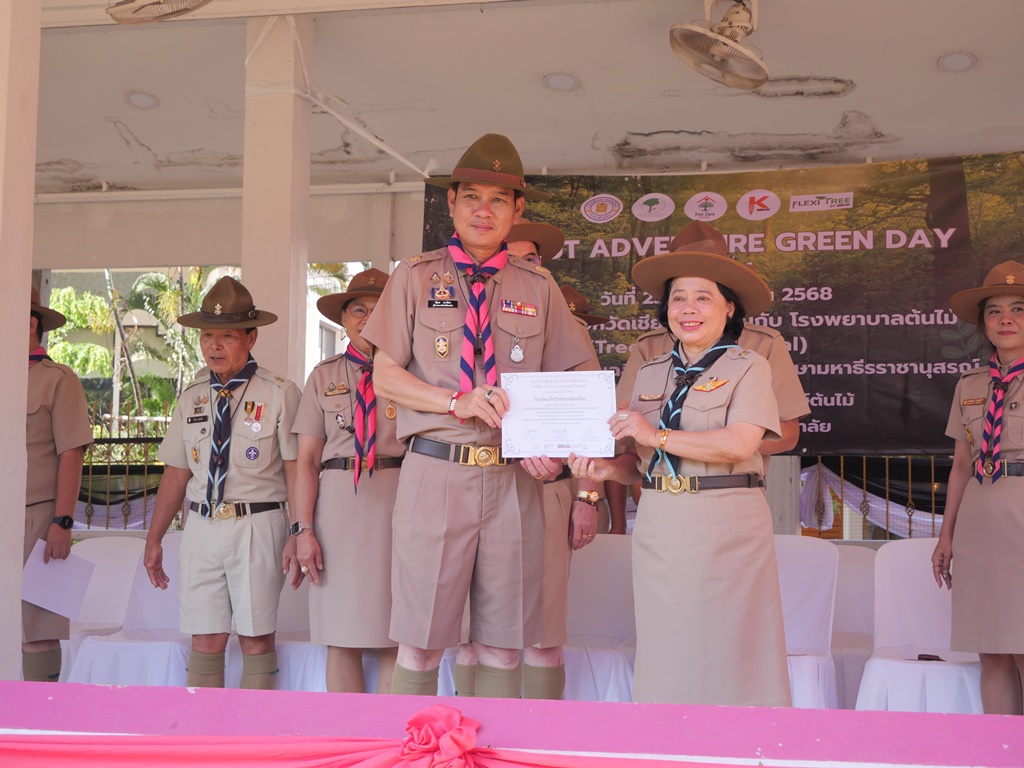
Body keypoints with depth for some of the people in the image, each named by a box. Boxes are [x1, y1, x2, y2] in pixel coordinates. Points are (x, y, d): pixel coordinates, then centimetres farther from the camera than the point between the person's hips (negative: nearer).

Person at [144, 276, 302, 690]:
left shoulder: (279, 393, -4)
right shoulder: (191, 398, 11)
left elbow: (295, 469, -7)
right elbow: (176, 473, 13)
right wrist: (154, 540, 12)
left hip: (257, 526, -4)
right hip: (201, 527, 4)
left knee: (256, 640, 1)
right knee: (205, 643, 5)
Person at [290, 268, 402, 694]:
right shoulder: (324, 377, 11)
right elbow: (306, 458, 5)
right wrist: (303, 528, -5)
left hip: (398, 499, -1)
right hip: (338, 502, 1)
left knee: (397, 640, -1)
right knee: (341, 640, 3)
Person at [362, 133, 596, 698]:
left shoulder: (538, 287, 12)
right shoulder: (415, 276, 8)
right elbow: (385, 376, 5)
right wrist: (456, 402, -11)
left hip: (513, 479, 2)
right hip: (434, 473, -1)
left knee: (502, 647, 5)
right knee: (419, 645, 0)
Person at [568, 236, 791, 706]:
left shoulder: (747, 368, -1)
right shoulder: (651, 374, 15)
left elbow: (739, 444, -16)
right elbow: (639, 461, 15)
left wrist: (658, 436, -14)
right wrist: (607, 469, -6)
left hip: (726, 527, -4)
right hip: (659, 527, 5)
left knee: (728, 657, -1)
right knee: (665, 662, 7)